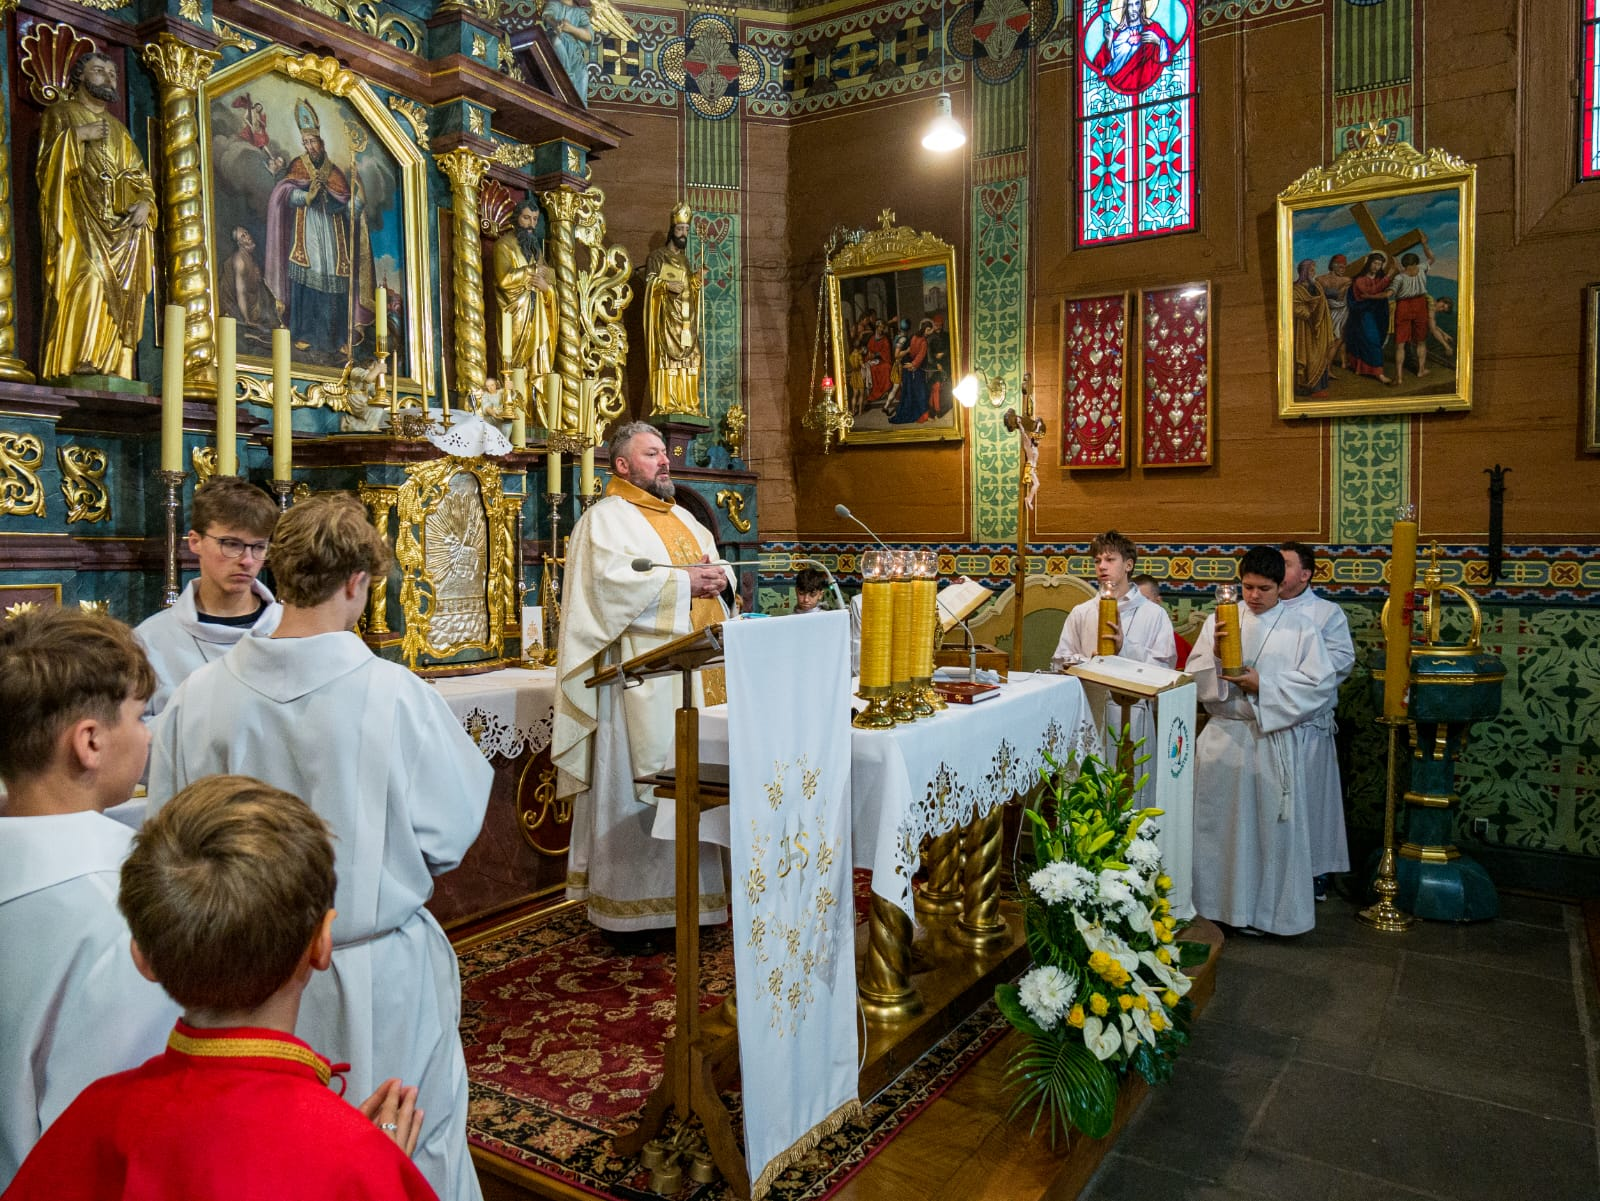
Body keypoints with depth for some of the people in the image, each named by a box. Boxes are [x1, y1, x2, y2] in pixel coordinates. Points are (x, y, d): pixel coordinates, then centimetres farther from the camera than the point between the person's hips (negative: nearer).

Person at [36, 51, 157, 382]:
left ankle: (112, 367, -17)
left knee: (120, 289, -12)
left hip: (120, 223, 4)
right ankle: (80, 363, -32)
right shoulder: (60, 113, 14)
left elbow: (140, 177, 19)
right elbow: (47, 162, 1)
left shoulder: (118, 129, 27)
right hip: (79, 218, -4)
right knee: (87, 276, -25)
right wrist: (78, 135, -9)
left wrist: (145, 203, -2)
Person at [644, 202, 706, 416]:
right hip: (666, 318, -6)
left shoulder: (684, 259, 23)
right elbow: (649, 282, -4)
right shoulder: (657, 256, 4)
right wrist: (666, 285, -21)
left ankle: (686, 403, -2)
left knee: (688, 360, -2)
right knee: (666, 357, -14)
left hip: (686, 318, 6)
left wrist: (696, 279, 7)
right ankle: (664, 404, -18)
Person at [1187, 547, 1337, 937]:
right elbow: (1195, 677, 2)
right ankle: (1218, 901, 21)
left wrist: (1263, 685, -14)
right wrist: (1216, 655, -18)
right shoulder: (1219, 620, 5)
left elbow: (1322, 684, -6)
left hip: (1275, 740, -2)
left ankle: (1269, 910, 19)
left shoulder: (1300, 629, 0)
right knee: (1218, 823, 7)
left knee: (1272, 826, 5)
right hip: (1223, 737, 2)